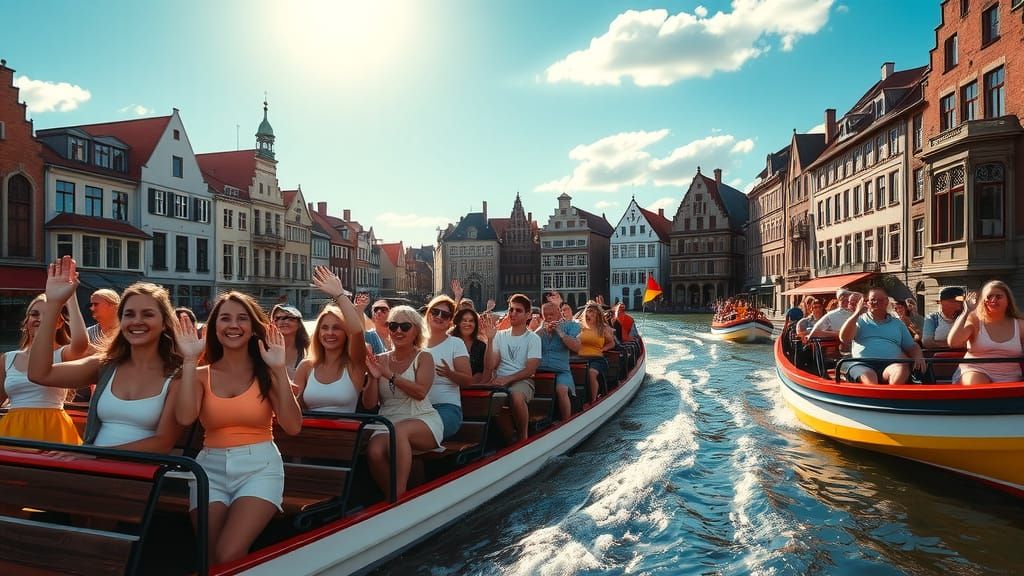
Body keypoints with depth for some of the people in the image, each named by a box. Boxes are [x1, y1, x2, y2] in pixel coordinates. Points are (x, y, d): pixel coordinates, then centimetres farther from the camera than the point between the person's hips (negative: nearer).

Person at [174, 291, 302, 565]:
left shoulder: (265, 372, 1)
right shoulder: (202, 374, 5)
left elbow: (293, 426, -11)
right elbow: (185, 417, -16)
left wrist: (280, 370, -15)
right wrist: (189, 361, -14)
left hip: (259, 467, -2)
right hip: (211, 468, 2)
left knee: (227, 556, -19)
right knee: (208, 558, -7)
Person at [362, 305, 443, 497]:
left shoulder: (423, 358, 4)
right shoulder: (380, 360, 13)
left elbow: (420, 392, -14)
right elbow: (369, 404, 8)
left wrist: (389, 375, -14)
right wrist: (374, 377, -9)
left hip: (422, 421, -2)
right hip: (388, 422, 3)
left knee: (399, 431, -36)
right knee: (374, 450, -31)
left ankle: (399, 494, -28)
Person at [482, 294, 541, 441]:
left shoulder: (533, 339, 6)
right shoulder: (500, 336, 14)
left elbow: (530, 370, -6)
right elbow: (489, 367, 3)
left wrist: (507, 379, -19)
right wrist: (490, 340, -7)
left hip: (522, 380, -2)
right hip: (499, 380, 3)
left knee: (517, 396, -37)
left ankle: (523, 437, -16)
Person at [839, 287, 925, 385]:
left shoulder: (898, 324, 26)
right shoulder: (859, 320, 19)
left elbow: (912, 346, 26)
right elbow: (844, 338, 3)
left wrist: (918, 357, 2)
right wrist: (857, 313, 1)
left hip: (890, 365, 2)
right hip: (862, 365, -2)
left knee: (901, 369, -35)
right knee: (868, 376, -38)